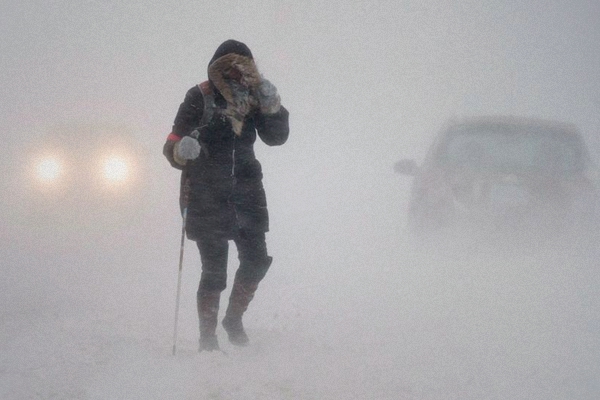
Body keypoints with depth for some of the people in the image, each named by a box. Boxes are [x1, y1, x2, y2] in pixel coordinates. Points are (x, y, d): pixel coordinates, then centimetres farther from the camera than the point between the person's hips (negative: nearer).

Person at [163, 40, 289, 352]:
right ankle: (208, 337, 6)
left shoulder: (252, 97, 5)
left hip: (245, 191, 5)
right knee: (214, 270, -6)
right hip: (206, 195, -4)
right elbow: (173, 145, -11)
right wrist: (181, 150, -35)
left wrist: (271, 104, -13)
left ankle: (234, 318, 27)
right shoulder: (199, 98, -8)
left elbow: (277, 137, 3)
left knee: (256, 261, 4)